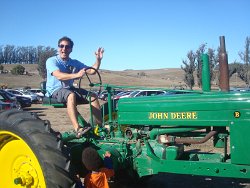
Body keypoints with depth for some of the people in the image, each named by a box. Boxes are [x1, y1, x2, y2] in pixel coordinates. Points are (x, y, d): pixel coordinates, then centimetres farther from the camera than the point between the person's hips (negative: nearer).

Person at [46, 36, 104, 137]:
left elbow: (91, 71, 5)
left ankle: (101, 126, -13)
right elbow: (59, 76, -28)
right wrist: (76, 75, -43)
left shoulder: (74, 63, 10)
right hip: (55, 90, -6)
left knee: (92, 96, -13)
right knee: (71, 95, -38)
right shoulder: (51, 61, -9)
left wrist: (98, 60, -13)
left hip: (70, 88, 6)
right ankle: (77, 129, -47)